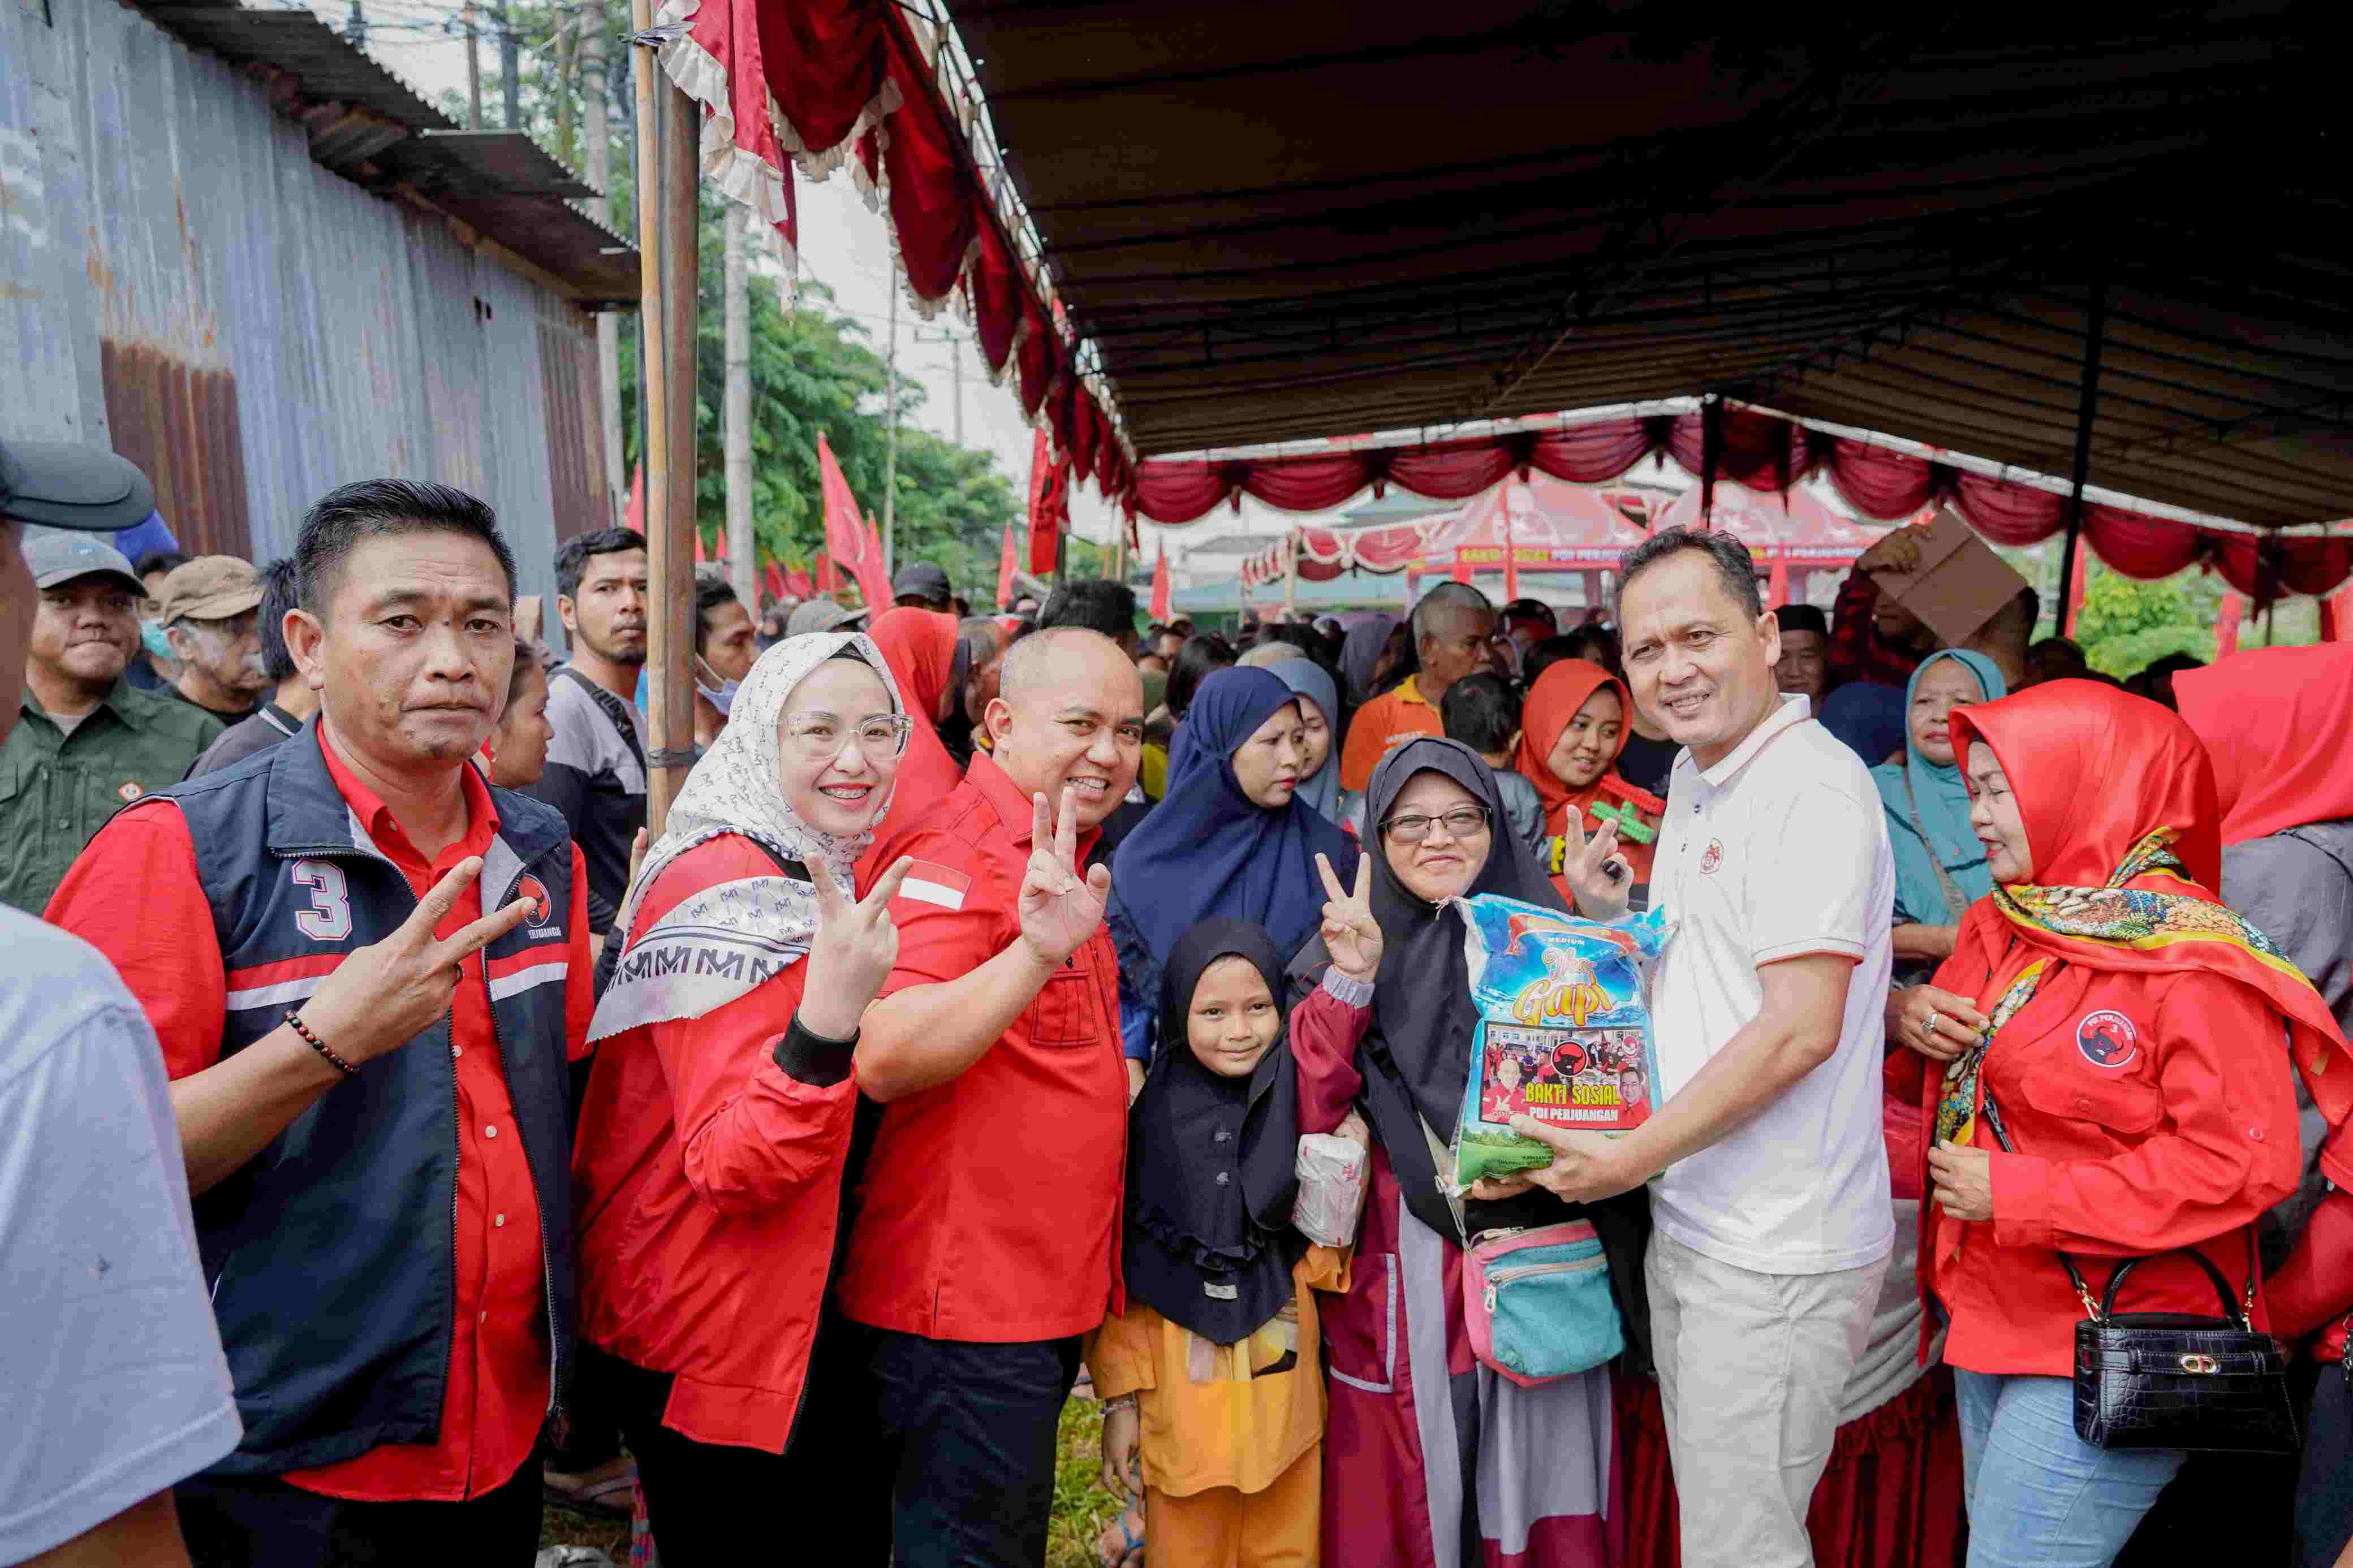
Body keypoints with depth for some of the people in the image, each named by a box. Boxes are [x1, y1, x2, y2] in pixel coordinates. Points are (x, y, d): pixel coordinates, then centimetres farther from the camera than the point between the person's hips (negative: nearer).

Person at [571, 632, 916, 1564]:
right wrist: (827, 1019, -42)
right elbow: (732, 1170, -29)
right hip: (705, 1345, -9)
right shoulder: (731, 891, -23)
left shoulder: (818, 876, 5)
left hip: (795, 1316, 9)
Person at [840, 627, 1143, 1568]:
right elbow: (883, 1060, -34)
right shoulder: (958, 860, -19)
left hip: (1046, 1295, 9)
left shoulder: (1064, 859, 11)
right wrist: (1034, 953, -46)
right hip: (968, 1308, -9)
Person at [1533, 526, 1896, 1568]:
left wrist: (1631, 1158, -18)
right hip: (1690, 1228, 9)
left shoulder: (1815, 787, -17)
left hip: (1777, 1256, -9)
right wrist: (1613, 917, 3)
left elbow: (1801, 1028, -23)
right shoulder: (1693, 785, 12)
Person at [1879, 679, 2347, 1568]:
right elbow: (1956, 1084, 19)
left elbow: (2243, 1164, -22)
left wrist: (2018, 1195, -21)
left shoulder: (2192, 958, -16)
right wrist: (1904, 1018, -5)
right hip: (1991, 1322, 8)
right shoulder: (1995, 927, 7)